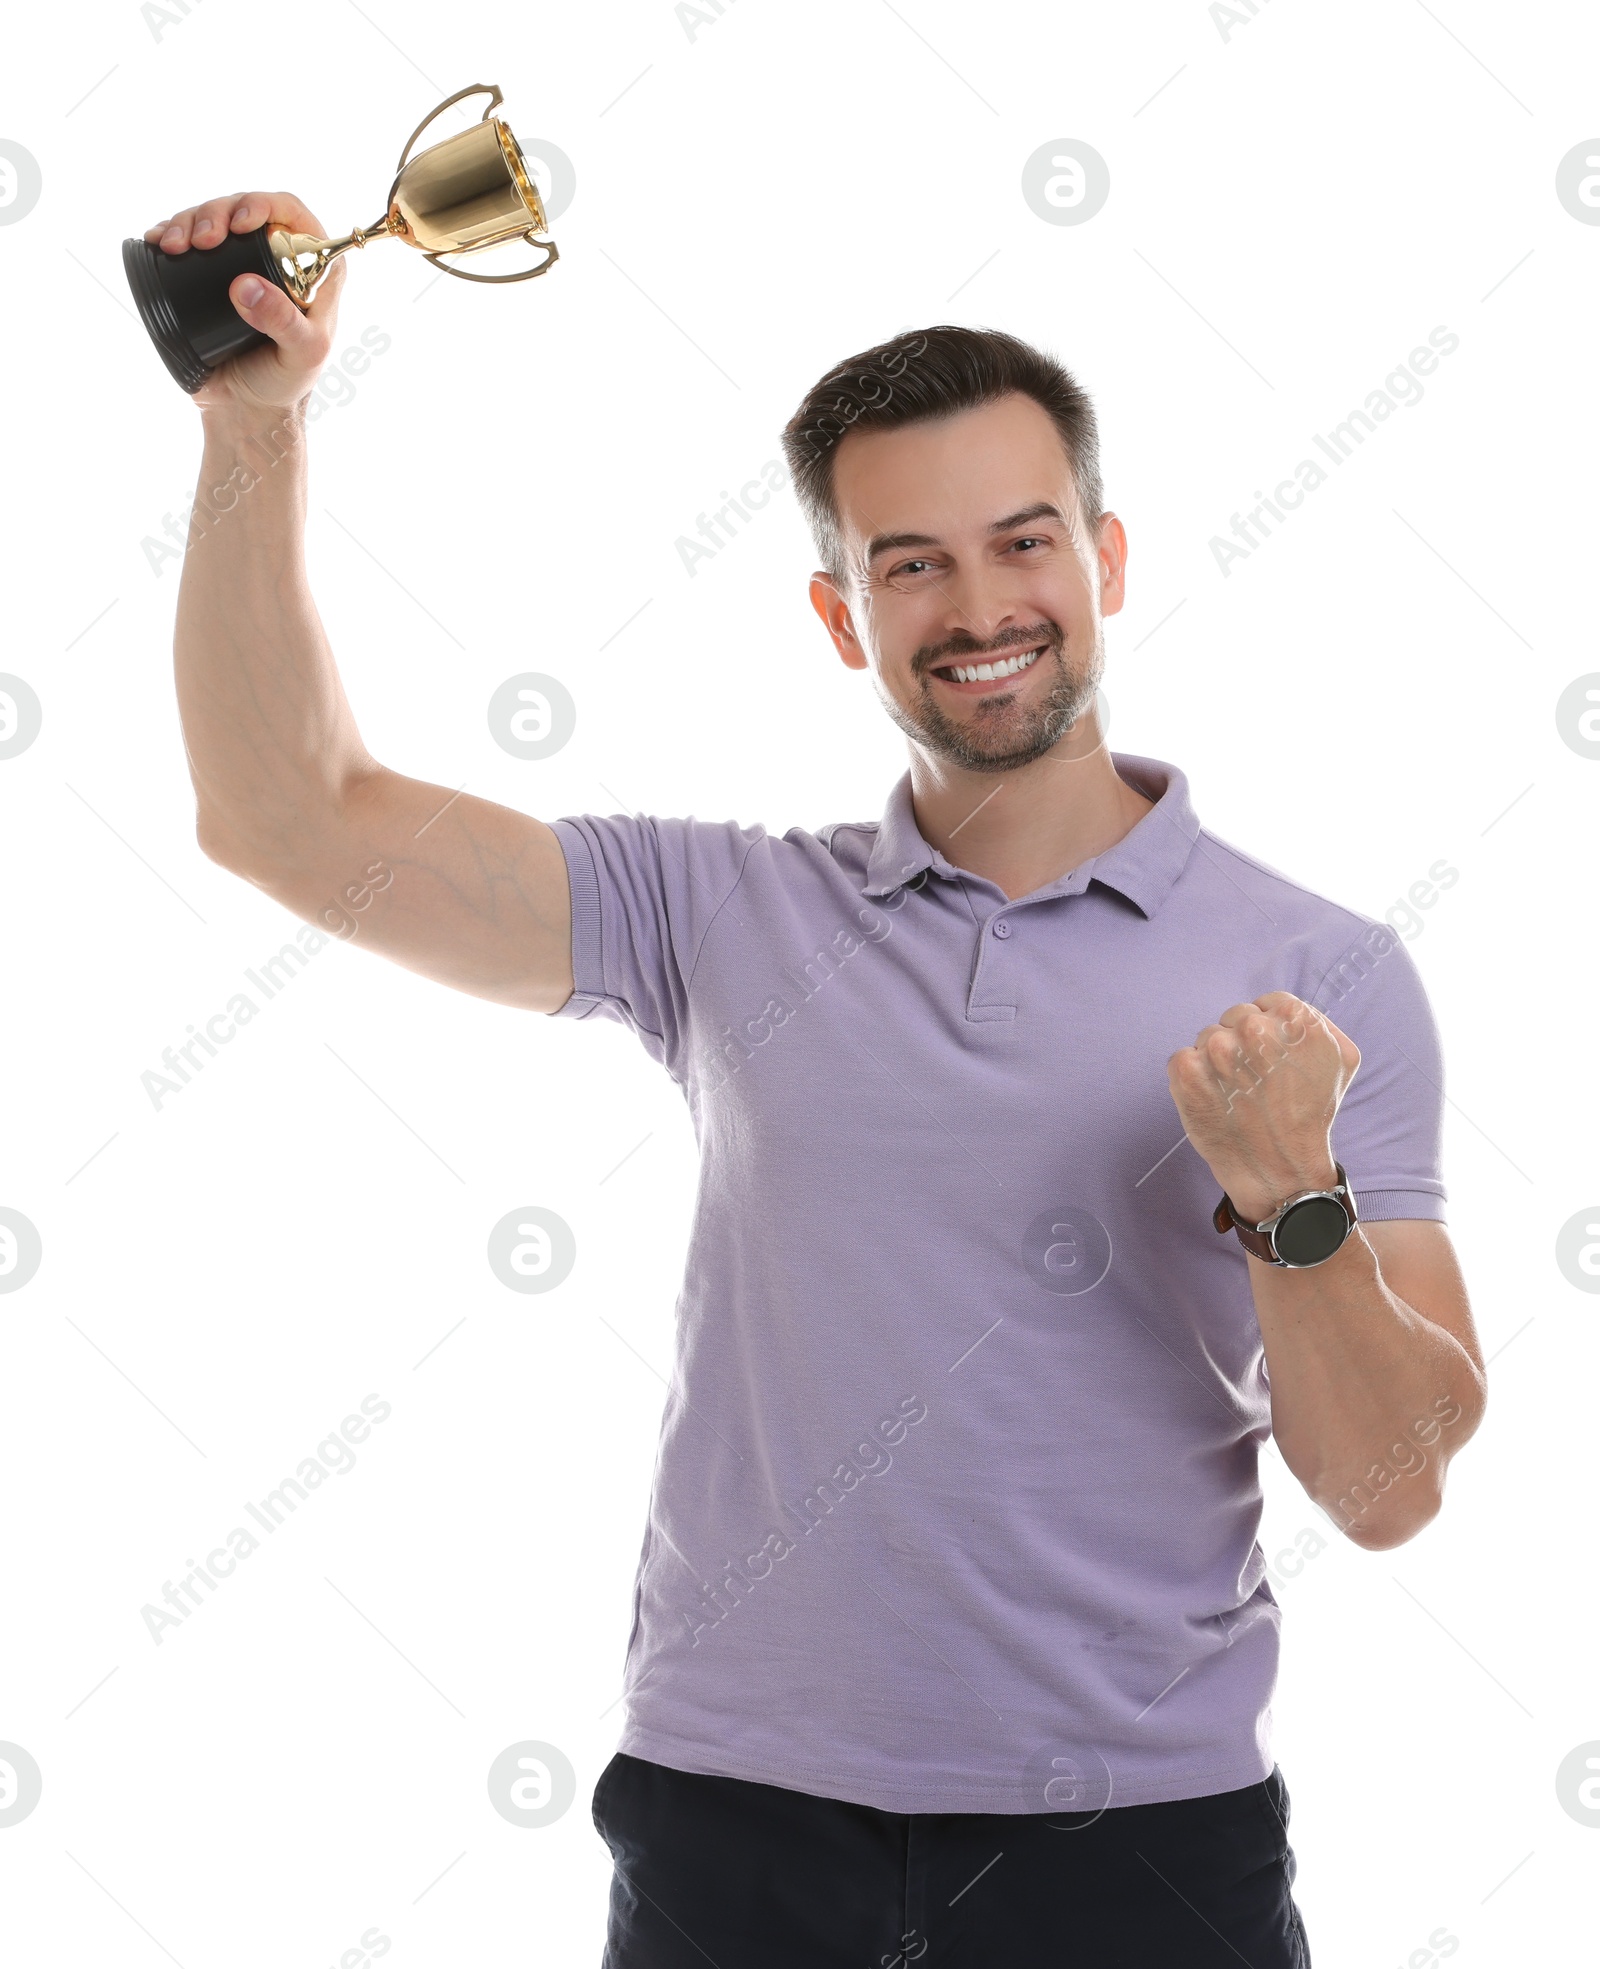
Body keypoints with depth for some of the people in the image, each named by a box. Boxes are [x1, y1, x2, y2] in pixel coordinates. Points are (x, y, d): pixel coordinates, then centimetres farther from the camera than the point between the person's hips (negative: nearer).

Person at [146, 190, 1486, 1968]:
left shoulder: (1324, 980, -2)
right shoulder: (729, 916, 3)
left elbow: (1386, 1489, -4)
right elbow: (292, 819, -3)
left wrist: (1289, 1196, -20)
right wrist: (256, 426, -9)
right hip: (739, 1821, 2)